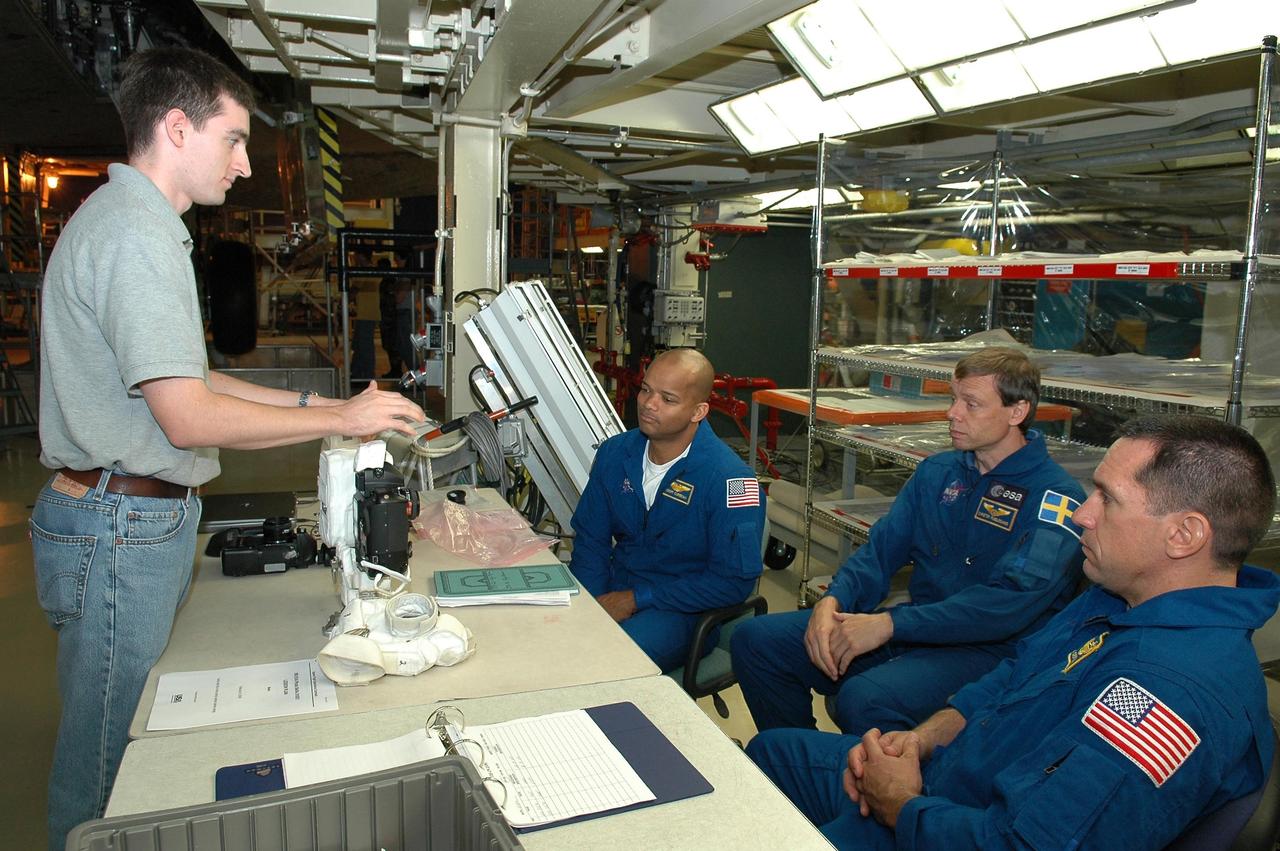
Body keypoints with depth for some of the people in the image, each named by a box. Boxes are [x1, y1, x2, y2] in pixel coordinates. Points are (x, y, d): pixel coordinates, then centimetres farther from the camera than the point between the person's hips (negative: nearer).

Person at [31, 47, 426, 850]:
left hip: (141, 519, 10)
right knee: (106, 761, 5)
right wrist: (340, 419, -15)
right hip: (123, 528, -10)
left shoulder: (130, 221, 15)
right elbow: (188, 418, -24)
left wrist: (312, 401, 12)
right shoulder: (136, 233, -19)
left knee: (135, 734, 20)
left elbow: (181, 379, 17)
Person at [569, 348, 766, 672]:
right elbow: (591, 539, 10)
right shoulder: (614, 453, 4)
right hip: (614, 592, 6)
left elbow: (734, 581, -16)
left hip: (682, 610, -5)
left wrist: (636, 599, -16)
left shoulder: (729, 479, -16)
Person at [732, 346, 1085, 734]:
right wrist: (832, 601, -13)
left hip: (988, 648, -7)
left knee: (864, 700, -37)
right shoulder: (937, 471, 12)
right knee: (755, 639, -5)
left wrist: (889, 625, -26)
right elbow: (881, 549, 9)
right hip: (915, 626, 7)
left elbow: (1012, 602, -21)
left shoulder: (1054, 495, -10)